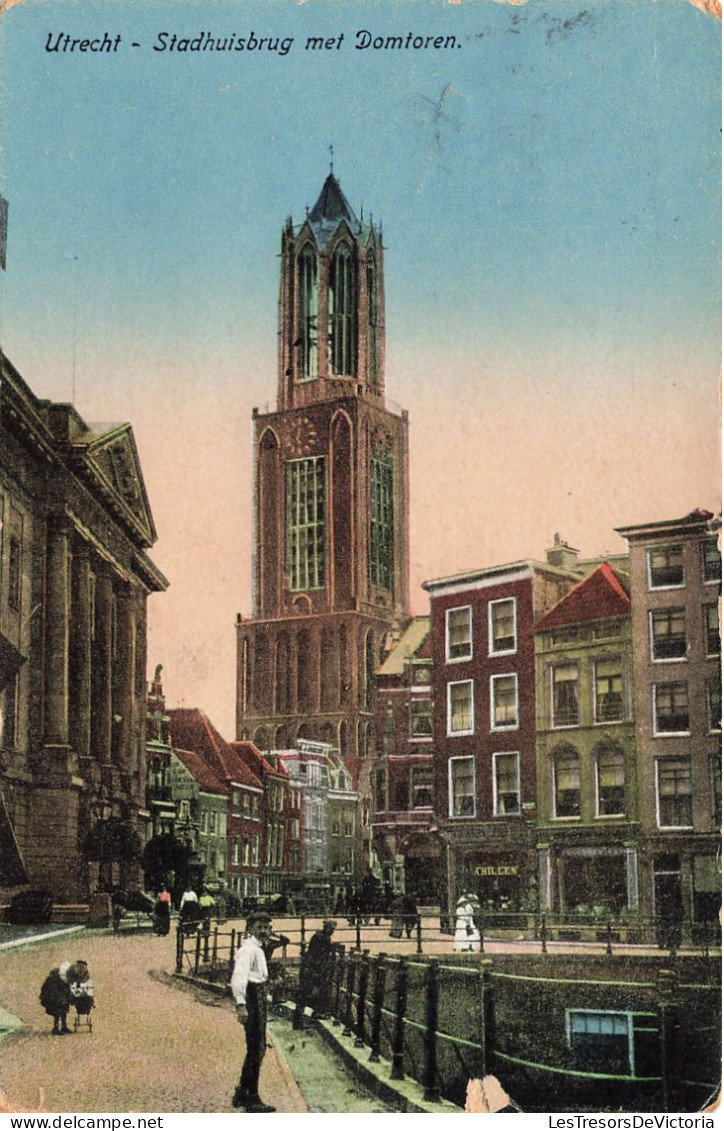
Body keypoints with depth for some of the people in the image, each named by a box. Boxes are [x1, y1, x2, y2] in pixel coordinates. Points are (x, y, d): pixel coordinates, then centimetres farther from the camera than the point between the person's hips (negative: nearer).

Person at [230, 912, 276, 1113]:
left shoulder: (257, 949, 19)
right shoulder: (248, 949, -15)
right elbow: (239, 977, -27)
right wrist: (241, 1004, -34)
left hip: (259, 998, 11)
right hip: (252, 997, -11)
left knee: (257, 1048, 17)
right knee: (256, 1049, -8)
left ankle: (241, 1095, 26)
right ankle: (252, 1099, -3)